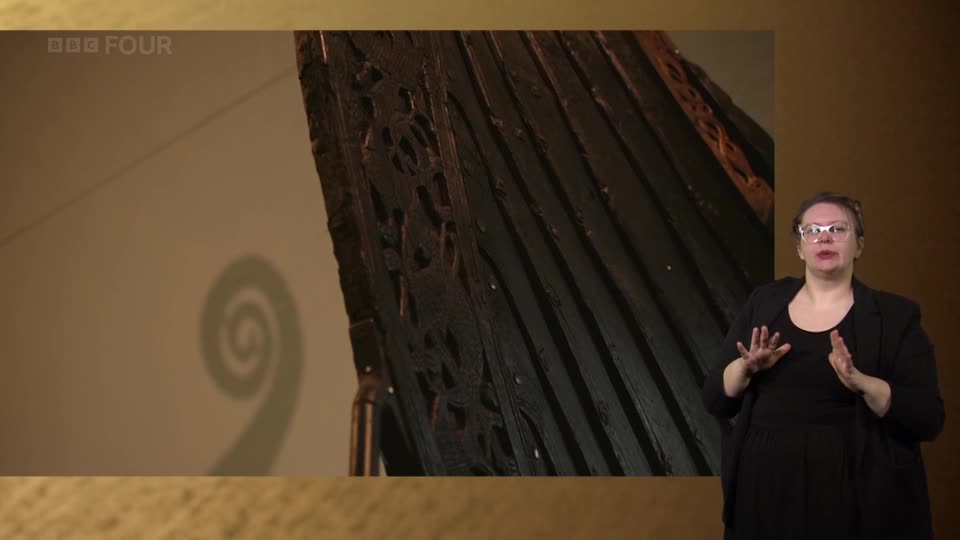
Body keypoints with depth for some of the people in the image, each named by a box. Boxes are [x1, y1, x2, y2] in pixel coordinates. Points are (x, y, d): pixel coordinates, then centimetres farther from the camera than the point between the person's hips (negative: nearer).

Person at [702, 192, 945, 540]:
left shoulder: (895, 314, -2)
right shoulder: (764, 302, 5)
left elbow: (928, 420, -8)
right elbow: (715, 399, 5)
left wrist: (860, 382, -23)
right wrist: (746, 367, -15)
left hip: (852, 496, -2)